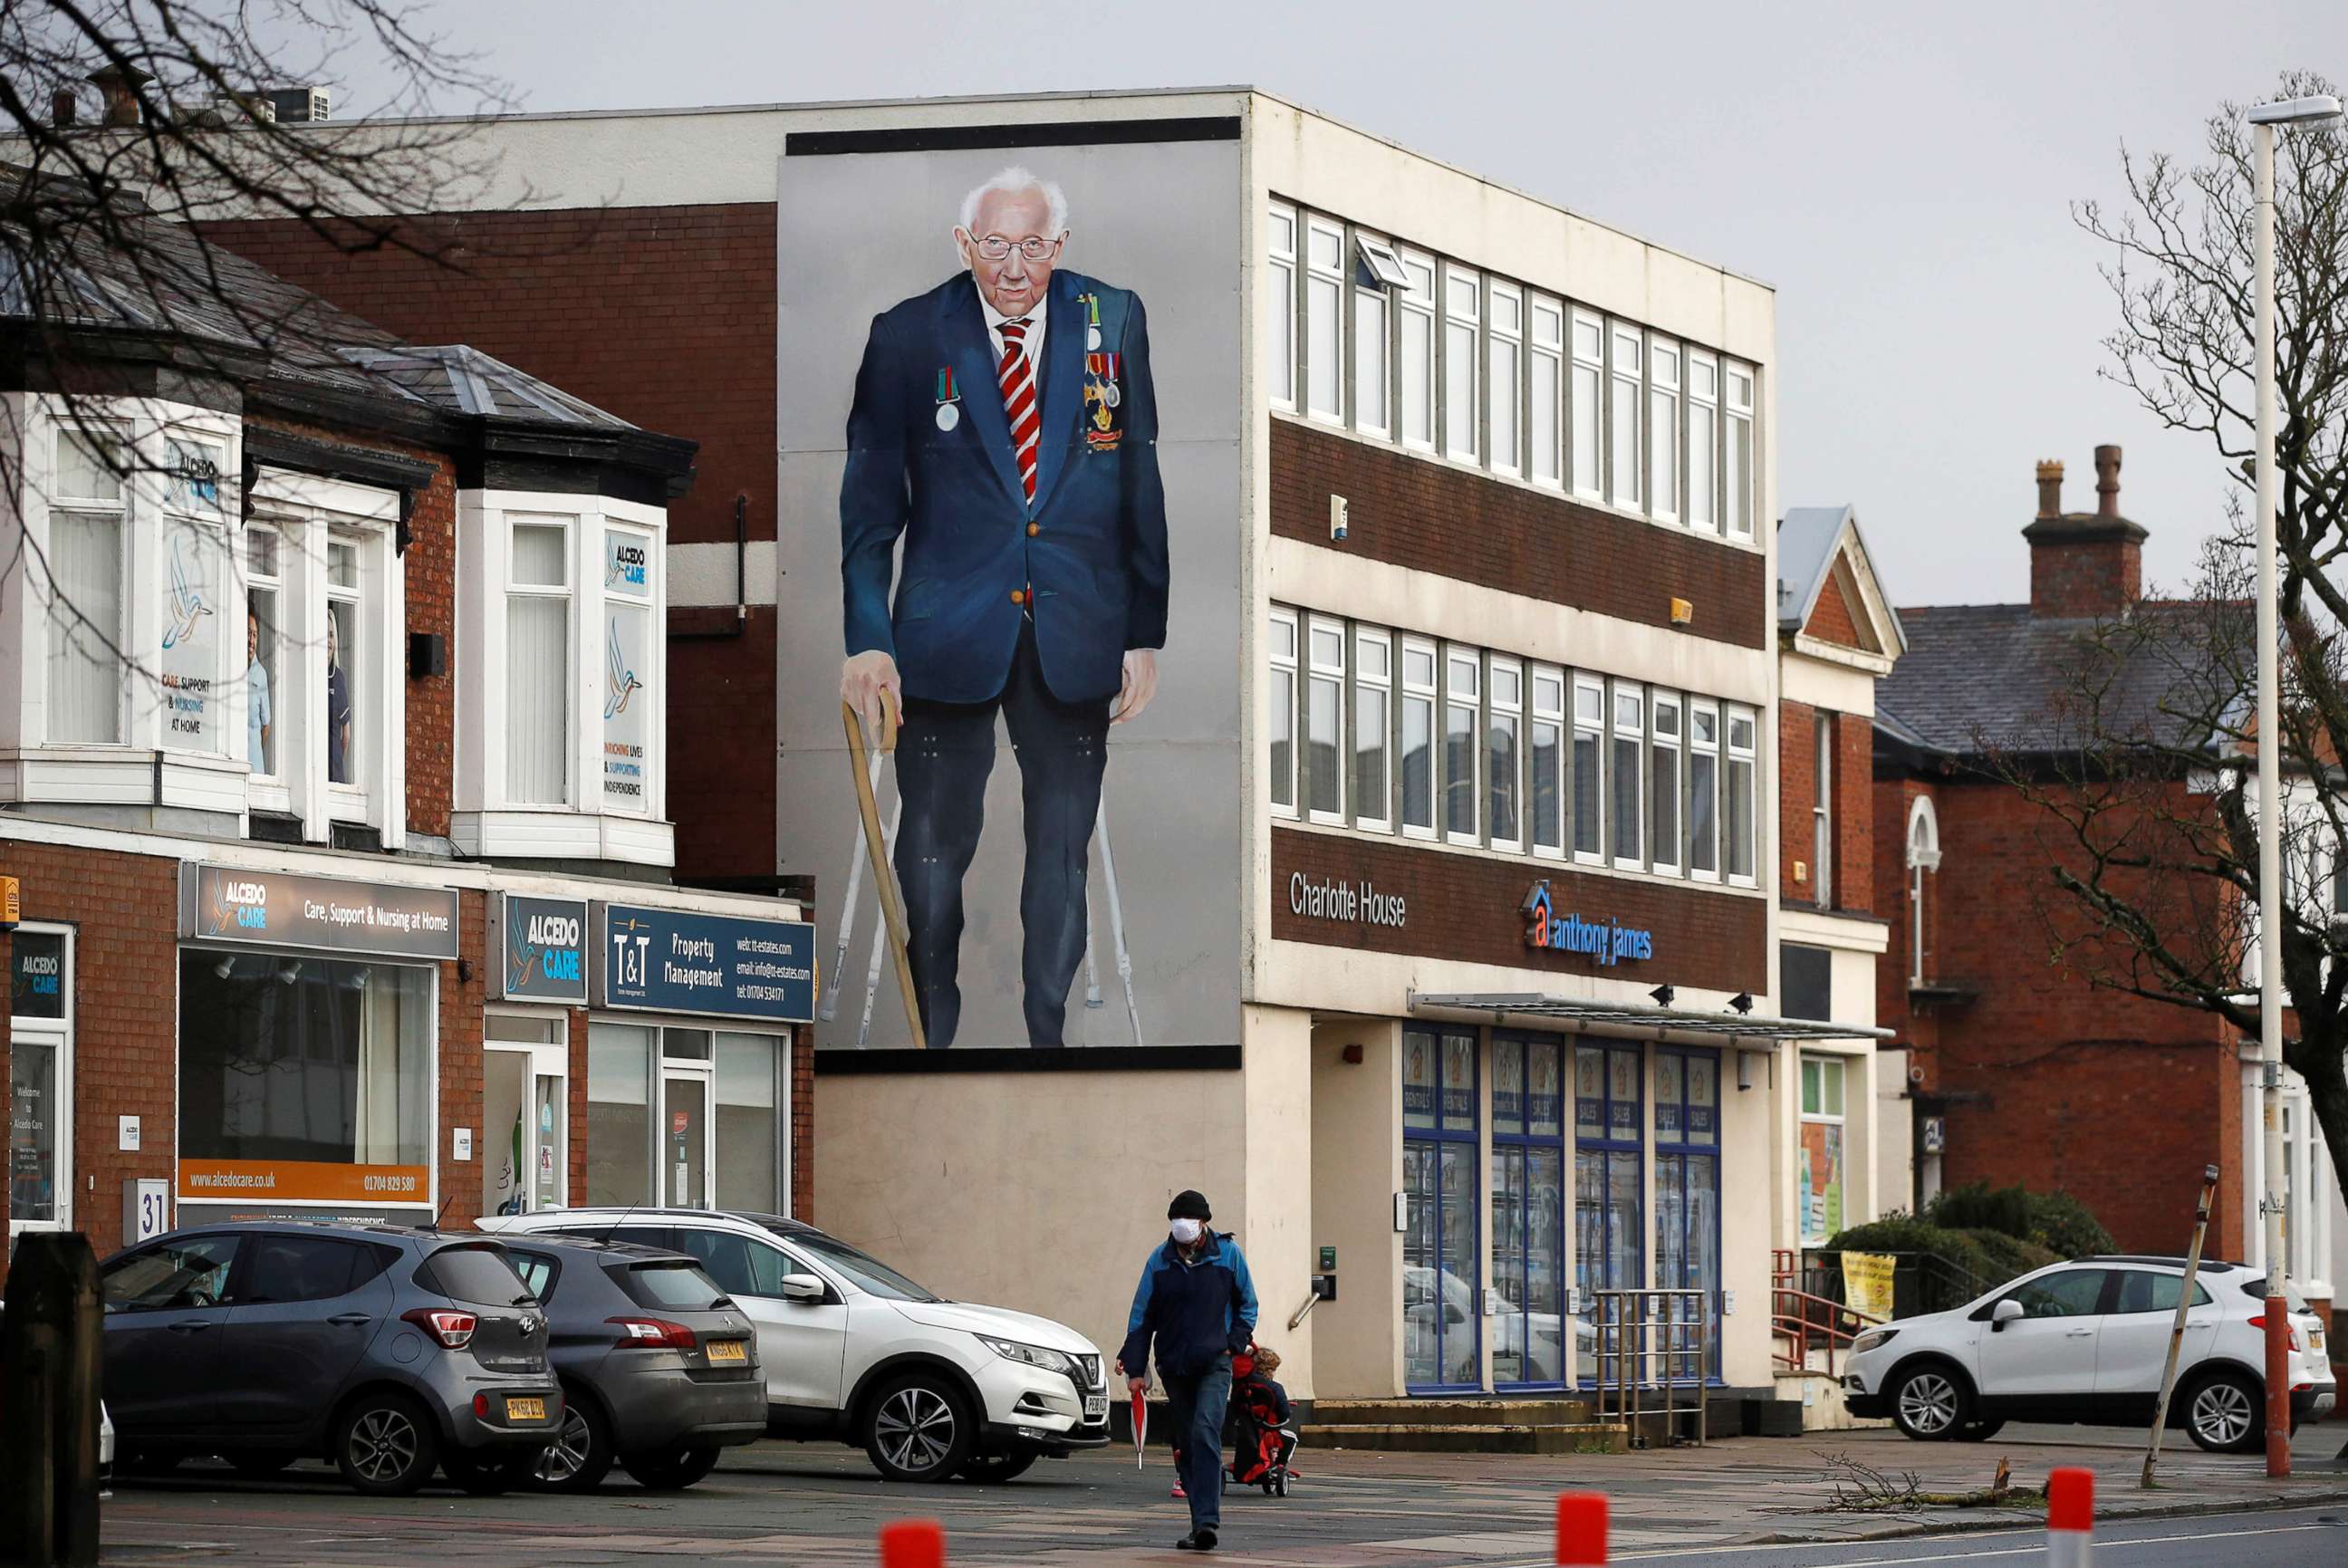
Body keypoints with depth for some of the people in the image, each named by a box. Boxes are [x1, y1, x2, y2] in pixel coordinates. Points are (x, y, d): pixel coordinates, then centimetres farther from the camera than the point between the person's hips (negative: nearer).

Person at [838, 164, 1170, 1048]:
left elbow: (1142, 486, 5)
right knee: (932, 851, 3)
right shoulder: (908, 336, -3)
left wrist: (1146, 634, 3)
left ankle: (1049, 1035, 22)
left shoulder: (1113, 321, 2)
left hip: (1076, 634, 1)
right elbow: (870, 502, -1)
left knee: (1064, 852, 9)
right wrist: (866, 637, -10)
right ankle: (931, 1037, 19)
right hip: (949, 633, -1)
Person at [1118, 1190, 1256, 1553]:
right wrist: (1135, 1369, 3)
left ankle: (1206, 1519, -28)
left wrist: (1233, 1344, -2)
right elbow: (1141, 1316, 8)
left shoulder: (1227, 1254, 1)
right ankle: (1203, 1520, 16)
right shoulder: (1160, 1261, 5)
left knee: (1205, 1434, -21)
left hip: (1213, 1364, -4)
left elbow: (1247, 1305, 12)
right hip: (1174, 1368, 4)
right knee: (1185, 1447, 7)